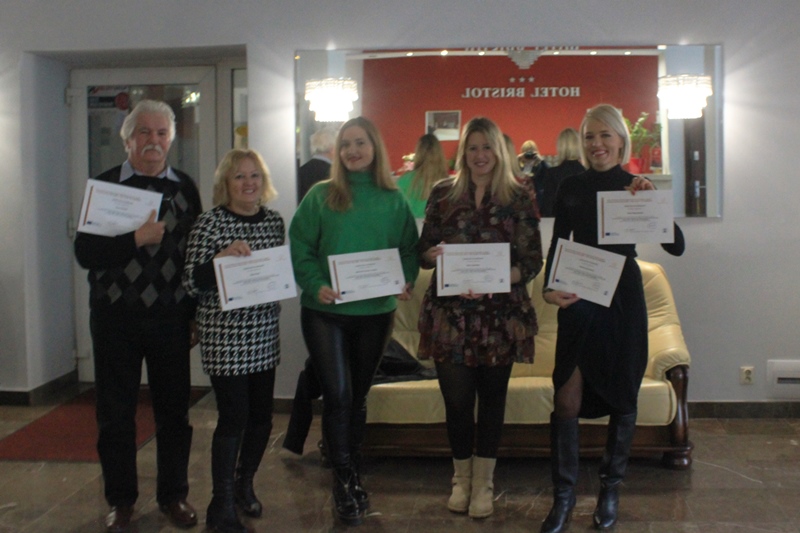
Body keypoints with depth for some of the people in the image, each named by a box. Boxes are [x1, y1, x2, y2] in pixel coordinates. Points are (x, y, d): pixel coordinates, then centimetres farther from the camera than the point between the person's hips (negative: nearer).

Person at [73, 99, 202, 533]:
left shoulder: (185, 188, 5)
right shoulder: (104, 185, 0)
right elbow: (84, 252, -8)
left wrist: (196, 312, 4)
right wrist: (137, 239, -22)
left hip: (170, 316, 1)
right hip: (115, 318, -1)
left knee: (174, 410, 8)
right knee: (115, 412, 9)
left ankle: (173, 495, 25)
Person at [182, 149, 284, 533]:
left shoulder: (274, 221, 8)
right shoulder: (210, 223, -8)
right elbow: (192, 282, -12)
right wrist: (222, 257, -25)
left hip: (264, 335, 6)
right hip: (224, 336, -5)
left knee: (261, 414, 12)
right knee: (234, 417, -5)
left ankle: (244, 484, 35)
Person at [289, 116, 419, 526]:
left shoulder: (394, 200, 5)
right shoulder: (320, 196, -1)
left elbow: (409, 250, 7)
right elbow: (299, 248, -4)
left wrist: (405, 282, -11)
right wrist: (316, 285, -19)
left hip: (375, 312, 2)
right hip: (325, 312, -2)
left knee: (357, 397, 13)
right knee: (337, 396, -6)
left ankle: (351, 475, 28)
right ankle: (346, 481, 7)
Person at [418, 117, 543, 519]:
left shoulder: (519, 198, 2)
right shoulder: (443, 194, 6)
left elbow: (533, 260, -2)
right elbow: (423, 251, 9)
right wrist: (433, 254, -15)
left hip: (501, 314, 0)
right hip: (450, 314, 1)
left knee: (492, 397, 7)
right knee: (456, 399, 2)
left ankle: (483, 482, 24)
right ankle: (462, 478, 25)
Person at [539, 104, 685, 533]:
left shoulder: (637, 187, 0)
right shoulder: (571, 187, 4)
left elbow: (676, 247, -9)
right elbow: (557, 244, 8)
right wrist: (549, 288, -8)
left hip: (622, 300, 0)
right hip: (578, 300, 0)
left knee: (622, 397, 9)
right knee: (567, 400, -6)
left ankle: (611, 490, 26)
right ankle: (563, 496, 7)